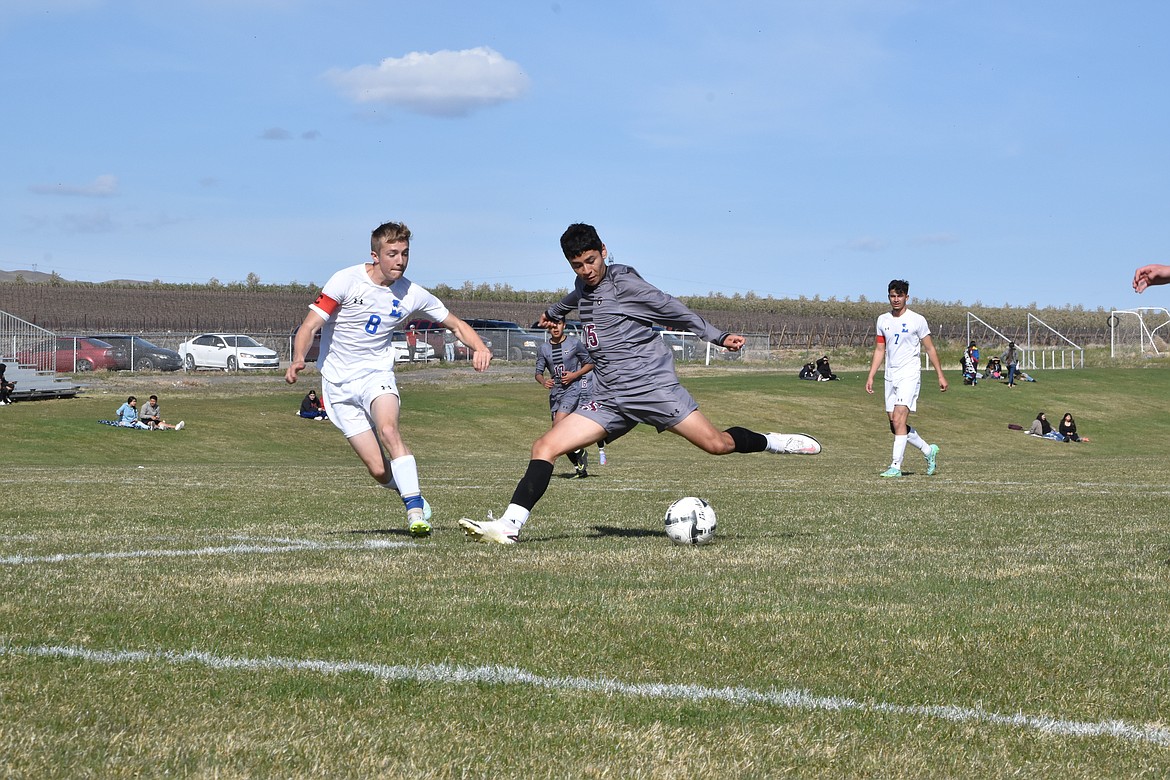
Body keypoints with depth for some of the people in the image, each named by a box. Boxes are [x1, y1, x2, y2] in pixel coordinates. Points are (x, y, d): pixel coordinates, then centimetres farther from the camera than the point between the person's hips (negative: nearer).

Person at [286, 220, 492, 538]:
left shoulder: (412, 294, -3)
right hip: (339, 383, -1)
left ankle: (415, 510, -31)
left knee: (388, 429, -32)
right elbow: (310, 326, -13)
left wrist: (479, 348, -13)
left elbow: (456, 324, 8)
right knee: (380, 471, -9)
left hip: (377, 374, 1)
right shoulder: (346, 281, -12)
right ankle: (411, 493, 23)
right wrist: (298, 359, -33)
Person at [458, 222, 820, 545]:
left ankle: (775, 442, 17)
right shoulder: (584, 285, 14)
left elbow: (674, 311, -1)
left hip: (652, 385, -6)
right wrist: (554, 312, 60)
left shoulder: (625, 283, -7)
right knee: (545, 447, -10)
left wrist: (719, 337, -2)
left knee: (718, 444, -11)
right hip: (609, 401, 6)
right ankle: (510, 525, -16)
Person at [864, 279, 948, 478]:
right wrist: (870, 377, 9)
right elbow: (879, 350, 16)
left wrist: (940, 375, 2)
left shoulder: (917, 320, -4)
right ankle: (929, 451, 25)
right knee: (895, 425, 5)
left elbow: (930, 349, 2)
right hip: (890, 376, 6)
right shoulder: (883, 320, 10)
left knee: (899, 419, -18)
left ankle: (896, 466, -17)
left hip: (909, 374, -6)